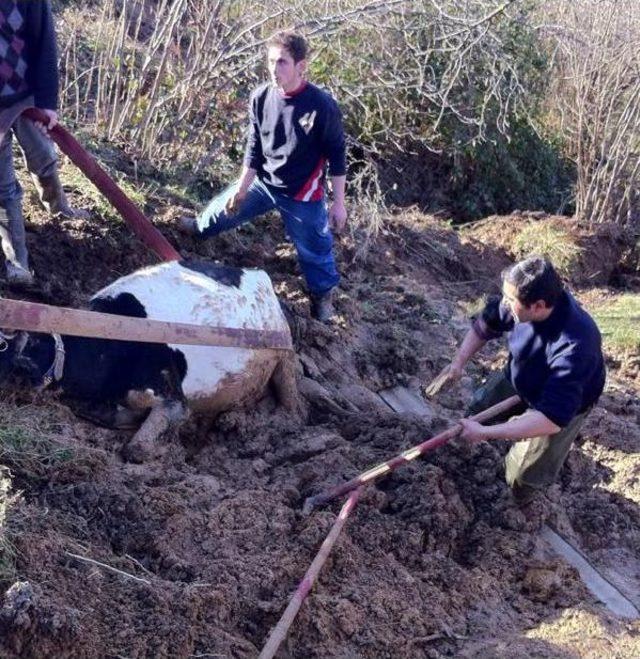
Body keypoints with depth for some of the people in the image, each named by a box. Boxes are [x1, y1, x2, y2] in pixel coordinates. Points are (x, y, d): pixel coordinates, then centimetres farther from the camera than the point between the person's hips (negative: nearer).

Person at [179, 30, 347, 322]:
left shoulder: (322, 106, -27)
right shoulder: (261, 97, -14)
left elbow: (336, 156, -15)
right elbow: (254, 147, -1)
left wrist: (339, 202, -12)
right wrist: (242, 187, 0)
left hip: (302, 195, -4)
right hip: (263, 182, 5)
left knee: (314, 249, 10)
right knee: (226, 207, 25)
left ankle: (322, 293, 39)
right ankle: (200, 227, 60)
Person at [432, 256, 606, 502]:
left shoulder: (574, 348, -47)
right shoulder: (526, 299, -29)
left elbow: (551, 419, -45)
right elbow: (486, 323, -5)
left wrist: (484, 433, -43)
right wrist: (459, 362, -13)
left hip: (561, 405, -5)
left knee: (522, 478, 4)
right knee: (478, 409, 22)